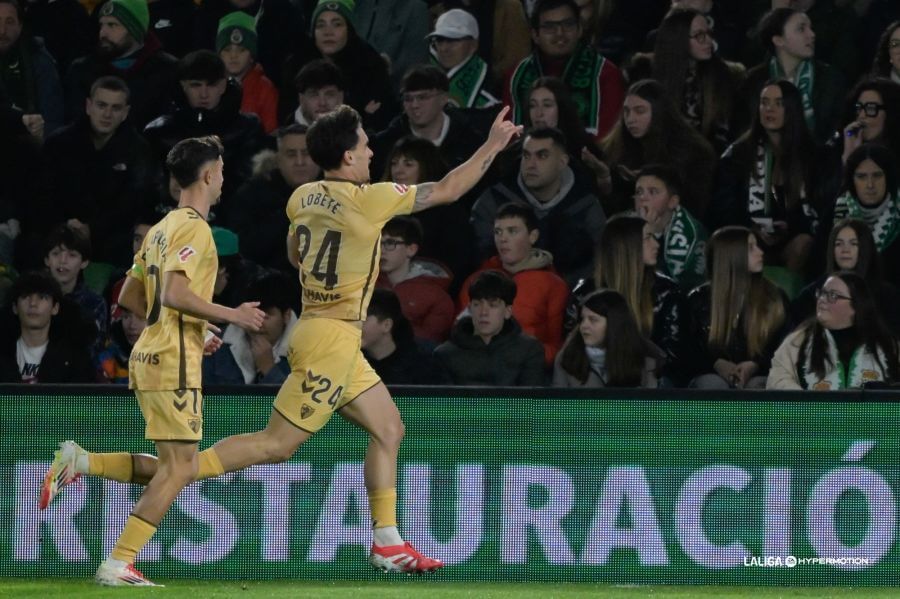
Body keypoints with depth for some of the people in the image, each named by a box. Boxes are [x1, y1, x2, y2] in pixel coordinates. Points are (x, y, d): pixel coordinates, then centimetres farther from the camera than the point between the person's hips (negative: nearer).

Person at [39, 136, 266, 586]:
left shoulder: (163, 228, 18)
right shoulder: (193, 228, -11)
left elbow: (129, 298, 23)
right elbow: (174, 294, -23)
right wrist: (231, 315, -14)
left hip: (151, 354, 10)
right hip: (174, 361, -10)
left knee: (177, 466, 12)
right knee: (180, 467, -8)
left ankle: (82, 462, 5)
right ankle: (119, 563, -12)